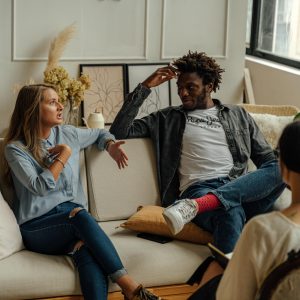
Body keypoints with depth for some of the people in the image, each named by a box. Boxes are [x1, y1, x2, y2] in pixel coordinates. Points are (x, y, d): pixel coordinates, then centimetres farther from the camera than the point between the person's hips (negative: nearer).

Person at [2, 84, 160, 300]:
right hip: (37, 227, -4)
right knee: (79, 214, -38)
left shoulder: (68, 134, 13)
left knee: (89, 251, -35)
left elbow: (100, 134, 33)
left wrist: (110, 146, 10)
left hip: (73, 218, 4)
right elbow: (40, 186, -16)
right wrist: (64, 155, -7)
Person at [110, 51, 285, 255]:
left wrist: (280, 173, -2)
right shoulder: (168, 118, 21)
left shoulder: (238, 115, 26)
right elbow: (119, 132, 13)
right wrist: (145, 87, 8)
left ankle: (197, 206, -43)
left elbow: (267, 158, 23)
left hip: (243, 189, 3)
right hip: (199, 189, -3)